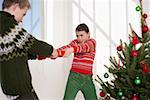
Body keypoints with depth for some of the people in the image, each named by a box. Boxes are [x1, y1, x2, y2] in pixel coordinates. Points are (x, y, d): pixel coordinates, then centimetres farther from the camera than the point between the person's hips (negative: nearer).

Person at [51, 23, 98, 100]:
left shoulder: (92, 42, -1)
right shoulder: (75, 42, 5)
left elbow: (85, 47, -24)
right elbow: (66, 48, -15)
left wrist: (72, 49, -44)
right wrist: (56, 53, -37)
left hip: (87, 77, 0)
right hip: (74, 76, 0)